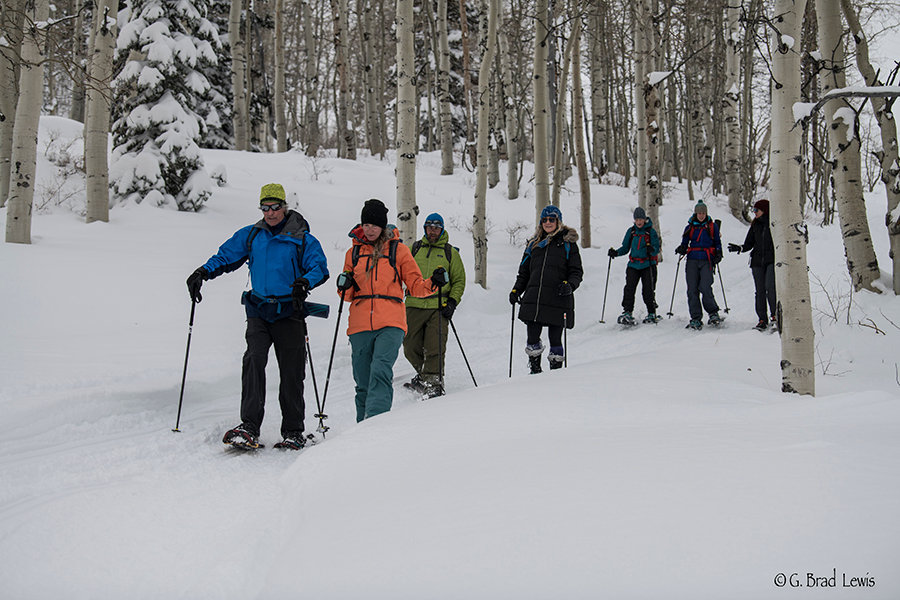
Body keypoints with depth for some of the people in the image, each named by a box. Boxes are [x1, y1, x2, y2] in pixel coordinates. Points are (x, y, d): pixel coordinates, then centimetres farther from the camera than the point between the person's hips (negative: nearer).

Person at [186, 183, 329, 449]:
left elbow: (319, 267, -9)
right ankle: (249, 427, -19)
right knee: (254, 360, -17)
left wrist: (305, 282, -30)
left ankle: (293, 432, 13)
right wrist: (203, 273, -3)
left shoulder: (302, 239, 0)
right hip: (259, 312, 2)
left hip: (289, 313, -2)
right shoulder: (251, 235, 11)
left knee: (291, 373, 1)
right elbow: (225, 256, 15)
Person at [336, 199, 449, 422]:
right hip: (360, 326, 3)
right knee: (363, 383, 3)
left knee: (380, 370, -24)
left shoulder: (398, 250, 8)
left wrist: (433, 284, -10)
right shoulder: (354, 252, 16)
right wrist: (345, 287, -1)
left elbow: (415, 286, 9)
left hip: (390, 323, -3)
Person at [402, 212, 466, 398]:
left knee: (435, 349, -10)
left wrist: (452, 302, 1)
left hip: (439, 308, -2)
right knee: (411, 348, 4)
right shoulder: (413, 249, 13)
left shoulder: (450, 252, 11)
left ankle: (433, 384, -4)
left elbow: (459, 280, 13)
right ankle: (424, 374, 28)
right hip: (414, 305, 2)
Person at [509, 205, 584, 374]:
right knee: (532, 339, 1)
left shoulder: (568, 243, 7)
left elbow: (577, 271, 4)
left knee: (555, 339, 1)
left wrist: (569, 285, -15)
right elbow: (524, 272, 23)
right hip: (533, 300, 3)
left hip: (557, 300, -3)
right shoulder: (534, 244, 18)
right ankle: (535, 370, 16)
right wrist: (516, 290, 9)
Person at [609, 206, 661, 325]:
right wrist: (616, 252, -3)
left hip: (647, 265, -3)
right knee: (629, 288, -10)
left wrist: (652, 249, -31)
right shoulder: (631, 231, 10)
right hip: (633, 265, 3)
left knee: (648, 290, -3)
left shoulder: (651, 231, -1)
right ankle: (627, 313, -6)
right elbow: (625, 248, 15)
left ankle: (652, 314, 11)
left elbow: (656, 250, -8)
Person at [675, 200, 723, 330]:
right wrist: (681, 249, -3)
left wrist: (718, 254, -2)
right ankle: (696, 318, 1)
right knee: (692, 290, -4)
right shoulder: (690, 227, 15)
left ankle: (713, 313, 3)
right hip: (692, 261, 2)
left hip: (706, 261, -2)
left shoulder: (713, 227, 12)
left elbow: (718, 243, 16)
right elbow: (685, 243, 19)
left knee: (705, 288, -16)